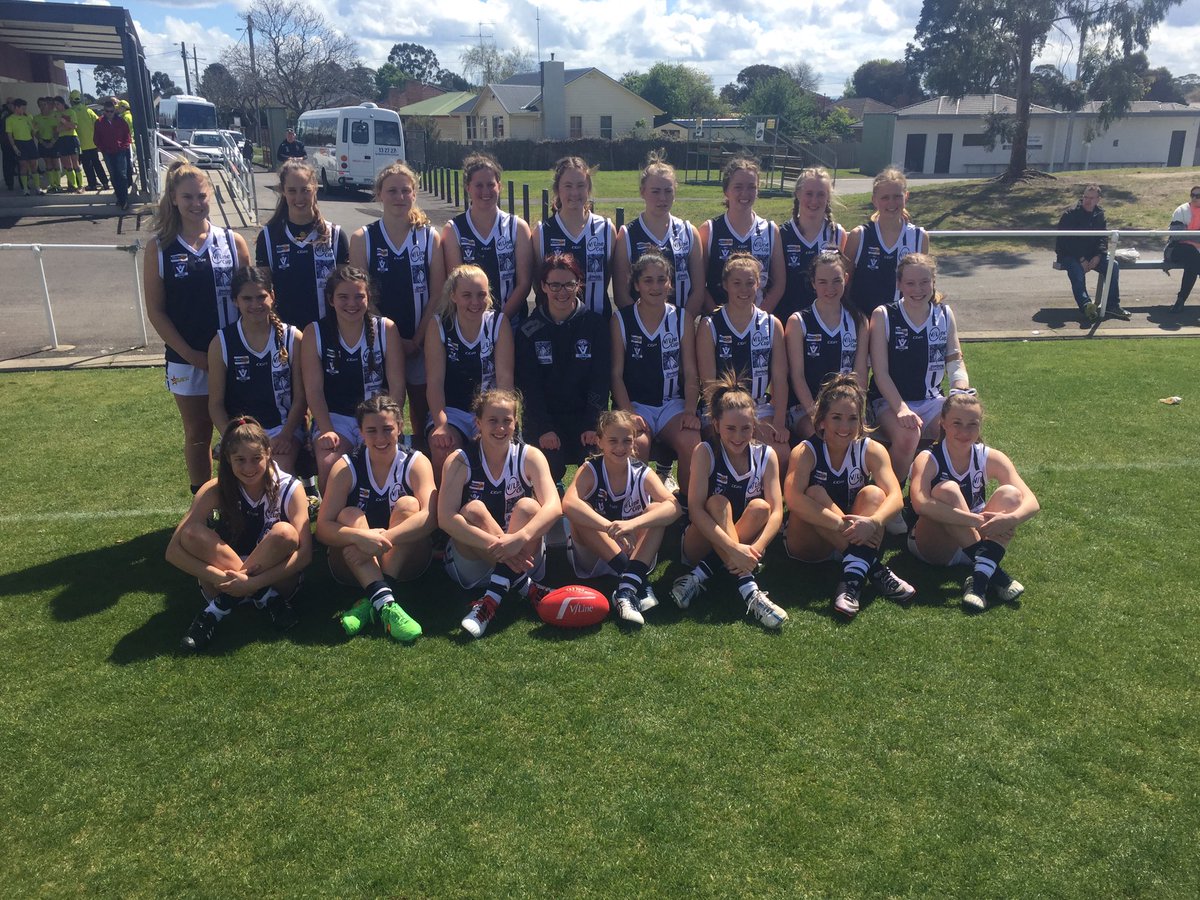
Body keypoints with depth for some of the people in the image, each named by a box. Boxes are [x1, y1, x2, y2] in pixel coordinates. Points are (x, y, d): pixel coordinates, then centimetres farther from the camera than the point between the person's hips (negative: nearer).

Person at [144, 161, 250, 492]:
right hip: (187, 360, 0)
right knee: (197, 435, 12)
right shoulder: (158, 248, -2)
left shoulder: (233, 241, 0)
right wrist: (190, 354, -9)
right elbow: (155, 310, -1)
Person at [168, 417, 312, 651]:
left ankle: (220, 607, -21)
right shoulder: (215, 490, -10)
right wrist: (218, 578, -30)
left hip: (275, 579, -1)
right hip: (226, 578, 2)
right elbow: (173, 551, -16)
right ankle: (265, 599, -21)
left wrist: (253, 582, -32)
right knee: (193, 533, -25)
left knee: (284, 533, -31)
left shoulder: (290, 489, -14)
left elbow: (305, 554, -22)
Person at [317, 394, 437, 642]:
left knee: (407, 505, -23)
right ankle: (384, 600, -41)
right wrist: (360, 537, -35)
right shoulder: (346, 468, -6)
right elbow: (322, 528, -16)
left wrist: (383, 539, -37)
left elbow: (429, 516, -24)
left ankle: (372, 602, -30)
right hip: (355, 565, 1)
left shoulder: (416, 462, -8)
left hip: (404, 562, -1)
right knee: (350, 515, -24)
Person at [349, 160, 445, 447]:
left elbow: (437, 295, -1)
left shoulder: (430, 236, 3)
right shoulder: (363, 238, 1)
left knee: (423, 415, 5)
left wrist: (417, 340, -8)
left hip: (421, 341, 1)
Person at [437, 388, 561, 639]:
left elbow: (553, 507, -22)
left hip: (522, 559, 1)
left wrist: (520, 538, -40)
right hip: (473, 560, -1)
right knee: (473, 510, -26)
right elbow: (445, 518, -23)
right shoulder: (460, 461, -9)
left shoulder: (530, 456, -6)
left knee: (528, 507, -25)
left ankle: (492, 599, -36)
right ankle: (525, 588, -27)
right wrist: (494, 544, -36)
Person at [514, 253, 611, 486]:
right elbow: (527, 384, -4)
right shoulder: (529, 330, 0)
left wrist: (593, 424, -15)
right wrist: (543, 429, -16)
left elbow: (600, 378, -4)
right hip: (543, 417, 0)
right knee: (550, 466, -21)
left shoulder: (595, 324, 1)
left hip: (583, 414, 0)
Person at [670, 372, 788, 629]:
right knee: (719, 503, -29)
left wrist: (756, 549, -32)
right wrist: (734, 548, -35)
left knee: (759, 507, -25)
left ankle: (700, 576, -28)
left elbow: (776, 511, -13)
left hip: (743, 547, 3)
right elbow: (695, 508, -23)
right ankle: (747, 588, -39)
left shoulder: (766, 455, -4)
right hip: (702, 545, -2)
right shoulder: (706, 452, -12)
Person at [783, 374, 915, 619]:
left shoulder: (872, 450, -7)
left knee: (873, 494, -22)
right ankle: (873, 568, -31)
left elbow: (895, 496, -21)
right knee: (815, 493, -28)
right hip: (808, 544, -2)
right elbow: (792, 498, -33)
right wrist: (841, 524, -42)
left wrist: (873, 522, -42)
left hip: (856, 541, 2)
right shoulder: (806, 451, -15)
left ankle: (853, 579, -37)